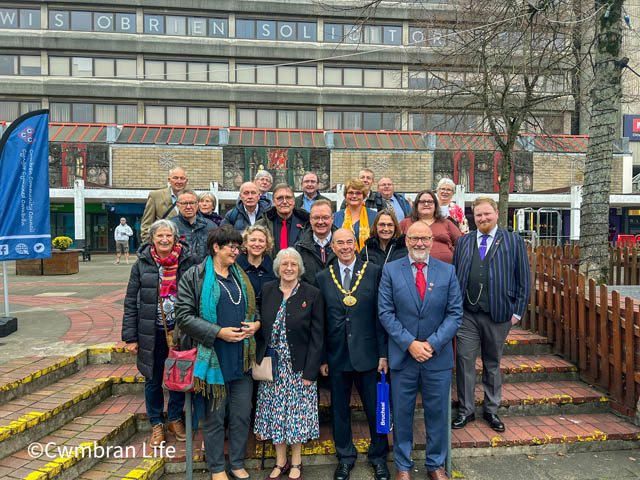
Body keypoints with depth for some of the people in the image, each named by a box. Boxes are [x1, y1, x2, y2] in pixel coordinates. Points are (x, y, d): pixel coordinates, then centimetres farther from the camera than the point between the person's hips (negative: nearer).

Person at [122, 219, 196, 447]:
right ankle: (157, 423, 32)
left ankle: (175, 418, 35)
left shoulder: (187, 261, -4)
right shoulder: (142, 265, -4)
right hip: (152, 333, 0)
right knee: (153, 379, 12)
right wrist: (130, 337, -3)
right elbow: (131, 303, -1)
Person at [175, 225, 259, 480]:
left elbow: (254, 309, 19)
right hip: (213, 359, -4)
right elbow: (184, 315, -11)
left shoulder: (242, 276, 11)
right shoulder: (194, 277, -6)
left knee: (242, 414, 12)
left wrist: (256, 324, -3)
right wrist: (218, 332, -17)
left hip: (242, 359, 5)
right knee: (214, 416, 9)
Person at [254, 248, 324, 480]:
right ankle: (280, 461, 29)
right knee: (275, 412, 11)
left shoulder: (312, 294, -8)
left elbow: (317, 336, -8)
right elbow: (260, 328, 6)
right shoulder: (267, 290, 1)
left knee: (297, 413, 7)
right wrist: (259, 361, 0)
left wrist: (310, 371, -11)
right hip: (271, 365, 3)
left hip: (299, 366, -2)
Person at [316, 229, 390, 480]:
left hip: (367, 353, -1)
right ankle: (345, 457, 35)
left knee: (375, 407, 10)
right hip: (337, 355, 2)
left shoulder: (374, 272, -2)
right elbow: (320, 321, 4)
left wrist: (383, 353, -5)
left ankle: (379, 457, 33)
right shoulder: (322, 278, 2)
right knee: (339, 408, 14)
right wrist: (321, 358, 3)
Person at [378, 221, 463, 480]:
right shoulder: (390, 270, -2)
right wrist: (410, 343, -13)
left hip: (438, 356, 1)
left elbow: (455, 313, -2)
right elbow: (386, 312, -5)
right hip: (402, 355, -1)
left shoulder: (448, 271, 2)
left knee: (437, 412, 13)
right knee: (402, 413, 11)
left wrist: (432, 344, -12)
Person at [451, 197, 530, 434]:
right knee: (464, 361, 2)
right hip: (467, 314, 1)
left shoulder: (514, 241, 3)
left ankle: (492, 411, 28)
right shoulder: (463, 241, 9)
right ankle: (466, 411, 18)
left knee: (493, 364, 12)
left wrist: (517, 311, -3)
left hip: (498, 315, -1)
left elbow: (523, 279, 2)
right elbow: (453, 275, 9)